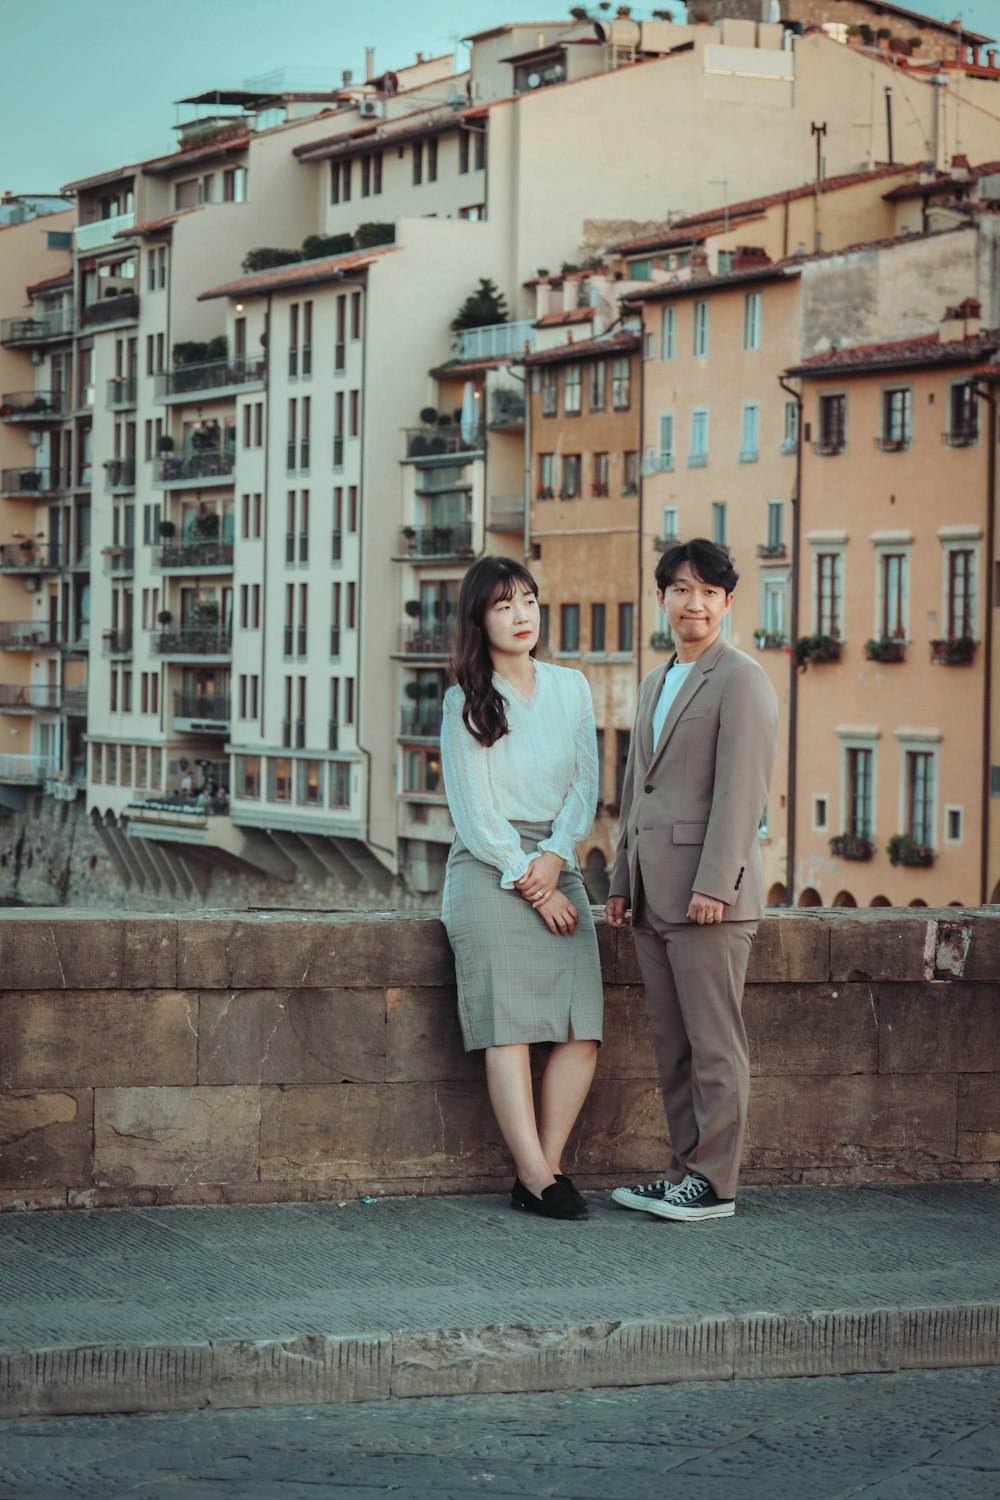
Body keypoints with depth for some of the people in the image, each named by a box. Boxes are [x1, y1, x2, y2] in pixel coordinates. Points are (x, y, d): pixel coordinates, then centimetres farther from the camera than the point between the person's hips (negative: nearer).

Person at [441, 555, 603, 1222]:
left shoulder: (571, 688, 12)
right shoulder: (465, 703, 1)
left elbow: (585, 784, 9)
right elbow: (475, 813, -3)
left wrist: (555, 858, -7)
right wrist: (531, 886, -8)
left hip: (558, 866, 4)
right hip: (490, 869, -4)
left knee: (582, 1027, -9)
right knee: (509, 1023, -13)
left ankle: (544, 1170, -5)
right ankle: (537, 1176, -16)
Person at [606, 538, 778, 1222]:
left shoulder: (741, 680, -7)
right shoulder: (655, 684, 21)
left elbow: (741, 791, -14)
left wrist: (714, 884, -19)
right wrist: (622, 880, 19)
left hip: (709, 892, -8)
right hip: (655, 896, 8)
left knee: (714, 1042, -3)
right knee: (672, 1043, 10)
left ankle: (715, 1182, 1)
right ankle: (685, 1170, 16)